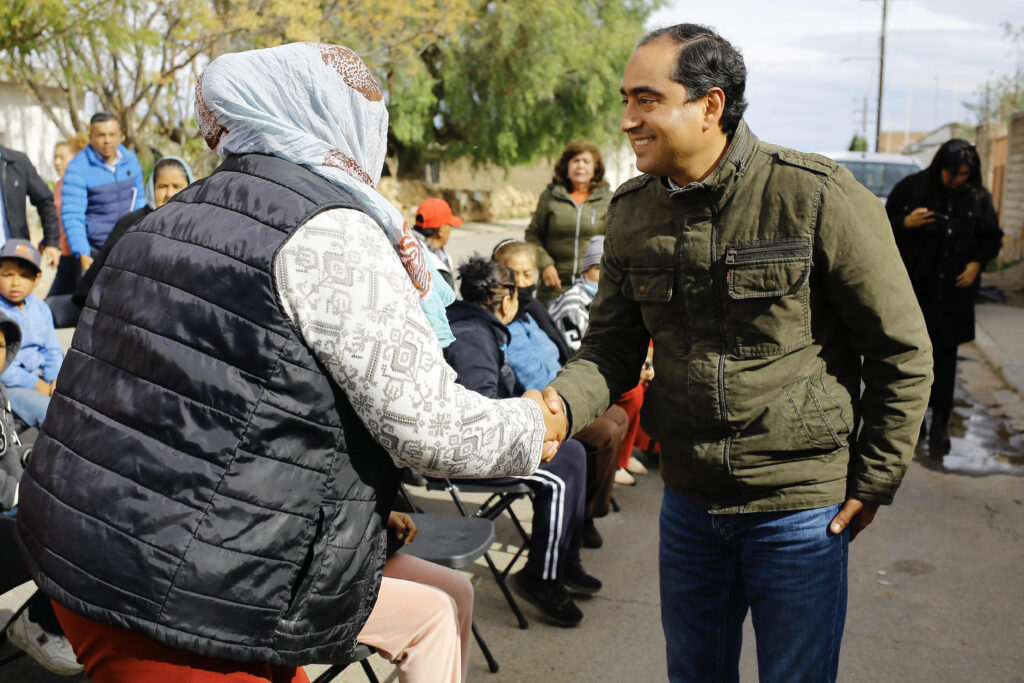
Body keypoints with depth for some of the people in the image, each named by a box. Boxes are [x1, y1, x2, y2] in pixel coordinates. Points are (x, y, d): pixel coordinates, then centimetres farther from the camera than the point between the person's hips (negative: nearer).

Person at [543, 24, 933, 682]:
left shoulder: (820, 197, -17)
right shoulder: (633, 211, -1)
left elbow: (902, 351, -10)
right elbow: (613, 346, 1)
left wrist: (873, 482, -7)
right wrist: (560, 403, -19)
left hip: (800, 509, -4)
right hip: (688, 500, 5)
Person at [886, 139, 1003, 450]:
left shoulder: (978, 198, 5)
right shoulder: (911, 187, -2)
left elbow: (992, 237, 15)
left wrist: (977, 263, -2)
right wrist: (906, 223, -18)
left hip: (954, 292, 1)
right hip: (914, 287, -1)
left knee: (945, 355, 2)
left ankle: (939, 423, 8)